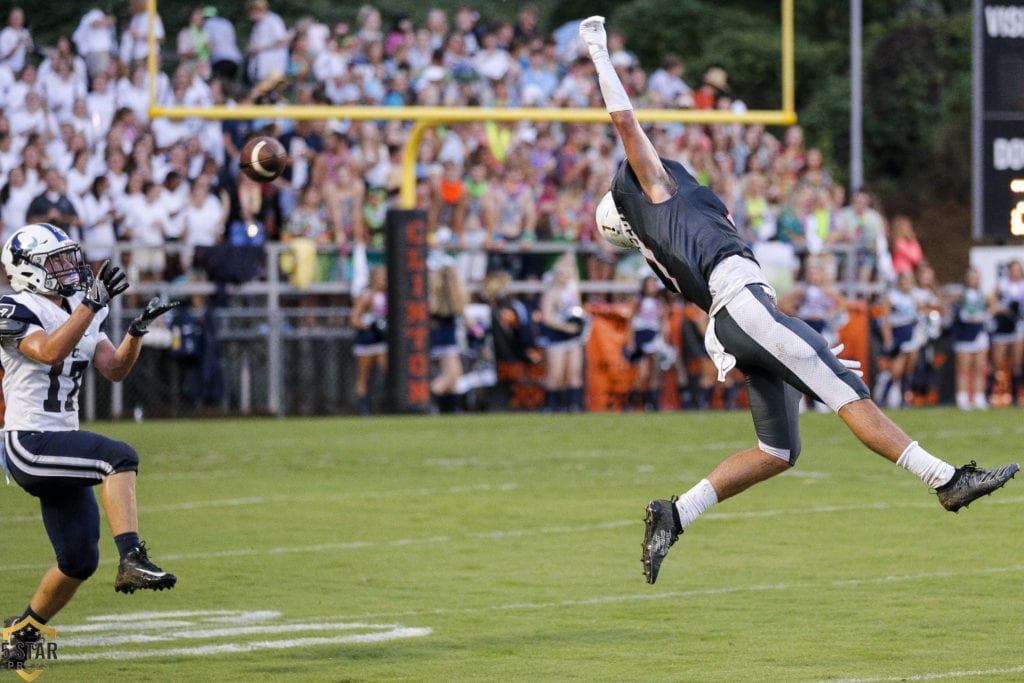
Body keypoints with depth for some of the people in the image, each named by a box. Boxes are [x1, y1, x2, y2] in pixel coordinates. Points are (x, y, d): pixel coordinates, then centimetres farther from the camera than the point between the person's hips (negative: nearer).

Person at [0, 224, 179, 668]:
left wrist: (137, 330, -7)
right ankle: (132, 560, -37)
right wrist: (93, 303, -29)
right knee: (120, 457, -30)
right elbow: (50, 352, -27)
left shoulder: (79, 312, 15)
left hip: (60, 445, 9)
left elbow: (114, 369, 10)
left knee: (79, 561, 6)